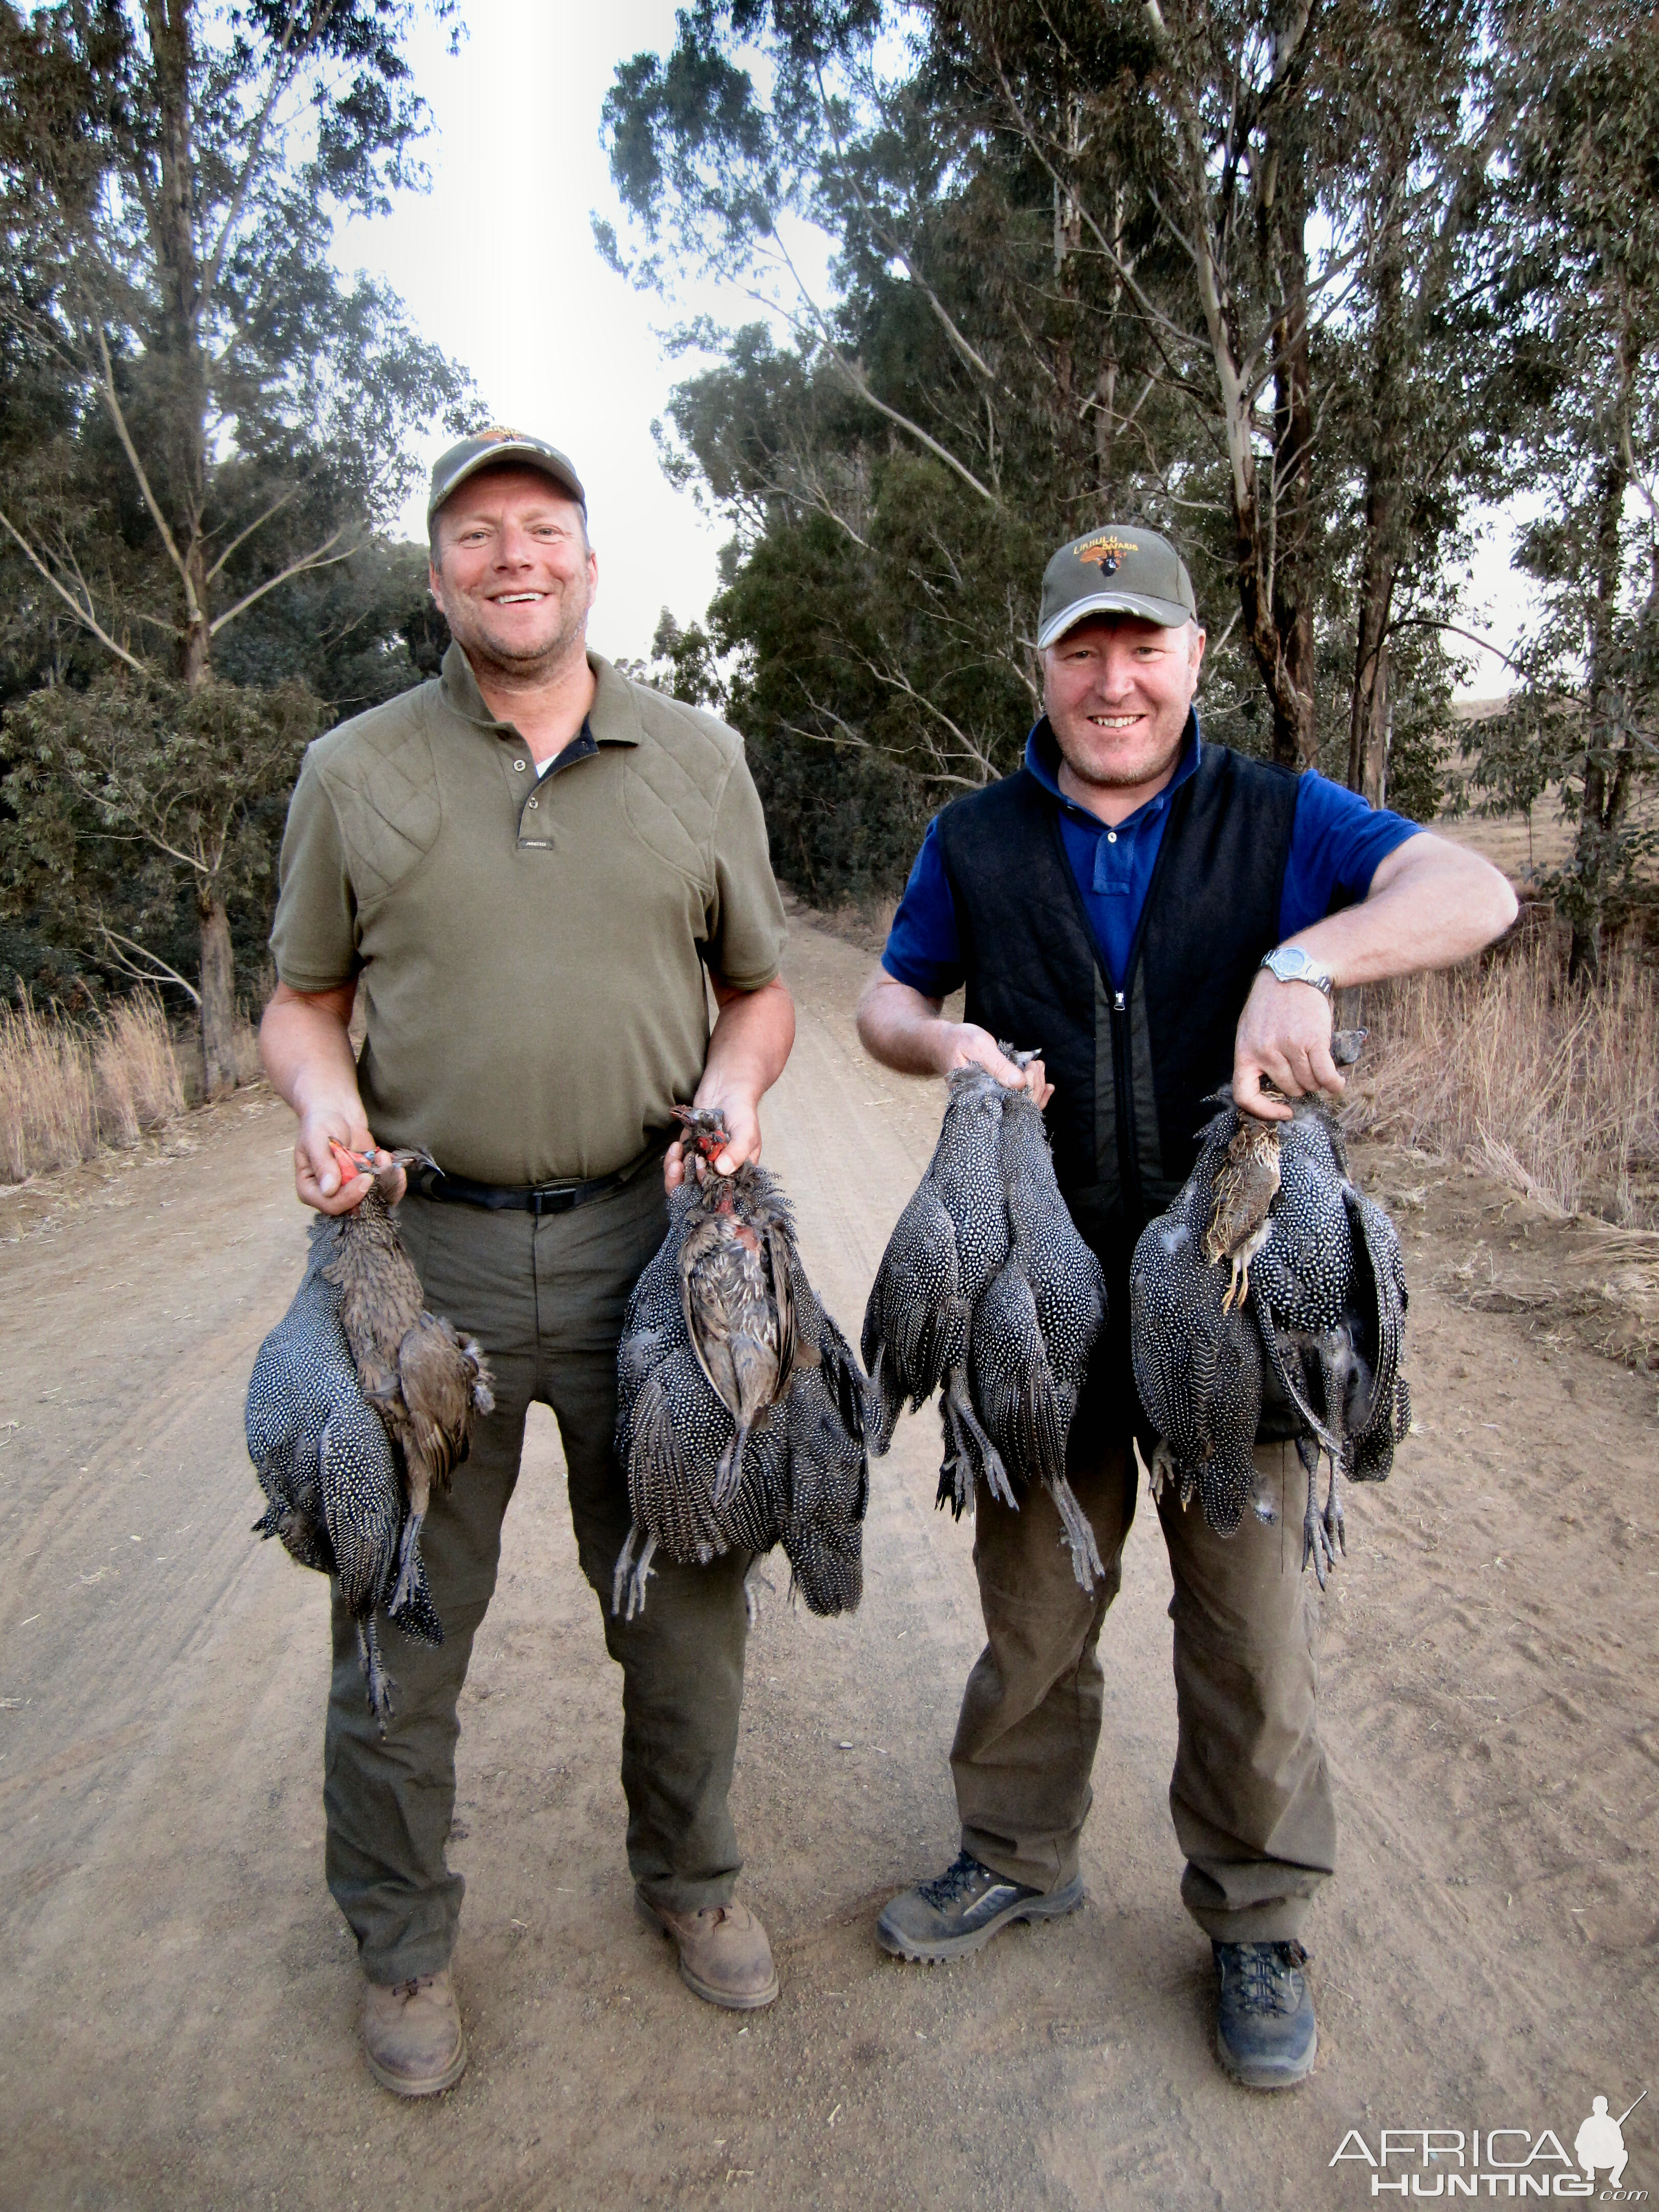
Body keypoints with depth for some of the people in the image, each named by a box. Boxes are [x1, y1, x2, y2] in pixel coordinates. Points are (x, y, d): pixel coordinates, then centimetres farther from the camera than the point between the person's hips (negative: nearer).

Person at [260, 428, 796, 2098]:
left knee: (685, 1588, 14)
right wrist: (326, 1100, -12)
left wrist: (736, 1088, -9)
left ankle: (689, 1876, 41)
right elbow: (301, 1000, 10)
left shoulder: (701, 761, 7)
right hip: (424, 1242, 0)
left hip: (651, 1236, 1)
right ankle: (401, 1938, 35)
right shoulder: (352, 772, 4)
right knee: (401, 1608, 10)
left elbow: (759, 989, 12)